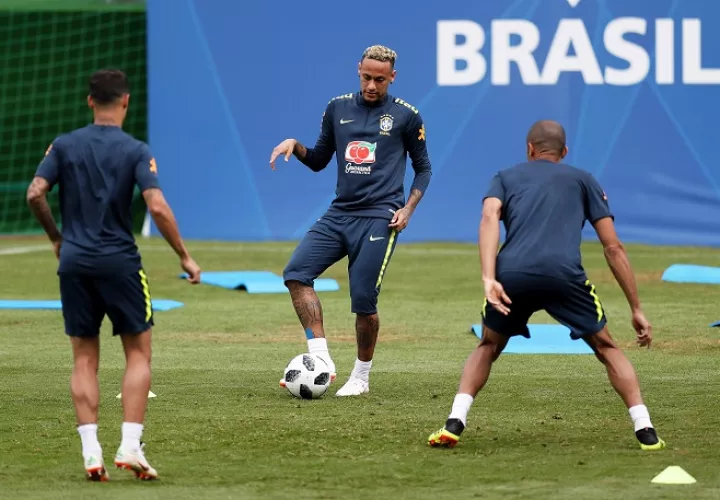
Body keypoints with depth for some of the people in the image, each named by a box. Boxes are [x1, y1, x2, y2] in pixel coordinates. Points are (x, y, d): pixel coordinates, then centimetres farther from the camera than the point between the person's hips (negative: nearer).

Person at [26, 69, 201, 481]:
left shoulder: (64, 145, 3)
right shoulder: (135, 150, -6)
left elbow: (35, 194, -4)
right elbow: (157, 207, -15)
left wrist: (57, 238, 13)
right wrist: (185, 257, -6)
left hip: (74, 262, 3)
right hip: (120, 262, -3)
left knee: (85, 358, 8)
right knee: (139, 352, 7)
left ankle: (91, 451, -1)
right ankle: (131, 446, -5)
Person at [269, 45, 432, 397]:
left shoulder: (405, 116, 0)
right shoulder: (338, 108, 10)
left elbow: (423, 168, 10)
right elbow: (319, 160, 19)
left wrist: (408, 208, -4)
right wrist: (296, 146, -1)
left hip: (378, 219, -4)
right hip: (339, 214, 4)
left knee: (363, 302, -7)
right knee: (296, 273, -15)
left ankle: (361, 377, 14)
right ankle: (321, 360, -15)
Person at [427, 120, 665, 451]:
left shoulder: (506, 178, 29)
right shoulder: (583, 180, 28)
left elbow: (490, 217, 5)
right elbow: (613, 248, 21)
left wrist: (488, 279, -6)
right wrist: (636, 309, 23)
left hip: (511, 275, 1)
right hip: (564, 273, -1)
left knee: (488, 348, 26)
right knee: (606, 348, 19)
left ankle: (454, 423, 9)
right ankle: (645, 431, 9)